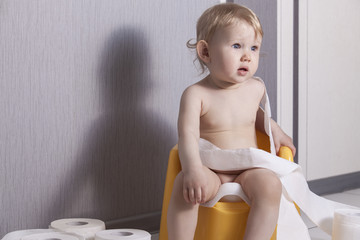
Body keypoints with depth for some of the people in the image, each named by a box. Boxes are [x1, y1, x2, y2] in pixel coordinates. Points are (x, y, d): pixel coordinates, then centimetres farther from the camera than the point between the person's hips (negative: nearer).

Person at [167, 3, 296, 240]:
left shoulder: (256, 88, 7)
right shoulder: (196, 94, -9)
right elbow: (188, 135, -23)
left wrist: (275, 130, 17)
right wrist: (193, 169, -39)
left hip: (249, 171, 3)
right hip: (211, 173, -3)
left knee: (270, 184, -29)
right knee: (184, 183, -34)